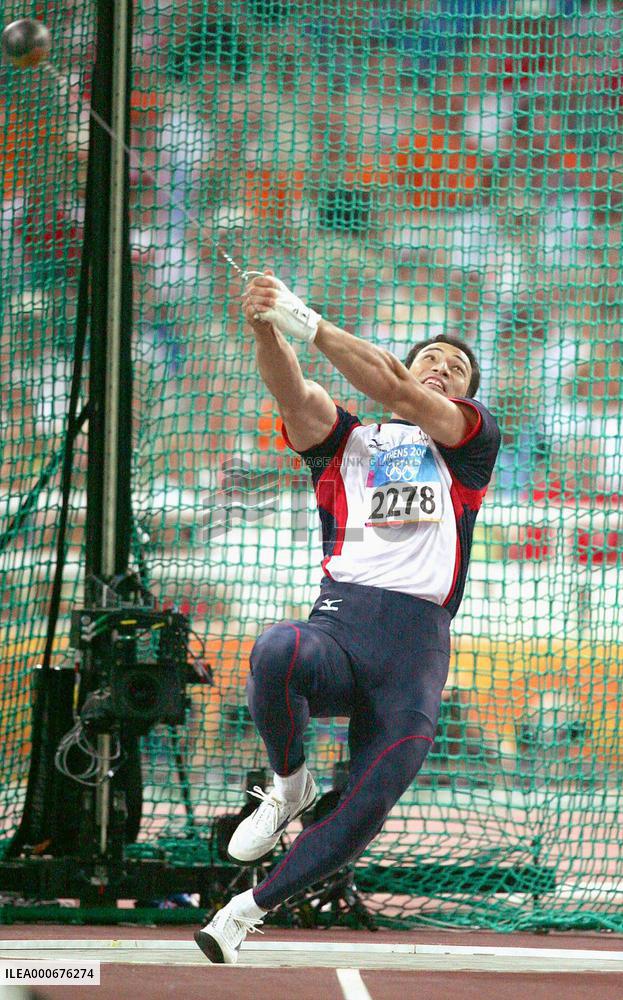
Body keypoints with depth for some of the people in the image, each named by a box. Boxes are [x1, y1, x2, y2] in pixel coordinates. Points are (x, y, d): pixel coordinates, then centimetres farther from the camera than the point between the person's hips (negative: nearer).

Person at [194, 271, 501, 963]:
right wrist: (267, 330, -20)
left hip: (420, 650, 0)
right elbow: (293, 395, 1)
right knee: (277, 653, -37)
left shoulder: (472, 440, 19)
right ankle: (289, 784, -9)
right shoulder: (344, 441, 23)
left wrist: (311, 324, -6)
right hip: (339, 619, 0)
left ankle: (246, 911, 13)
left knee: (363, 816, -9)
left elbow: (398, 394, 1)